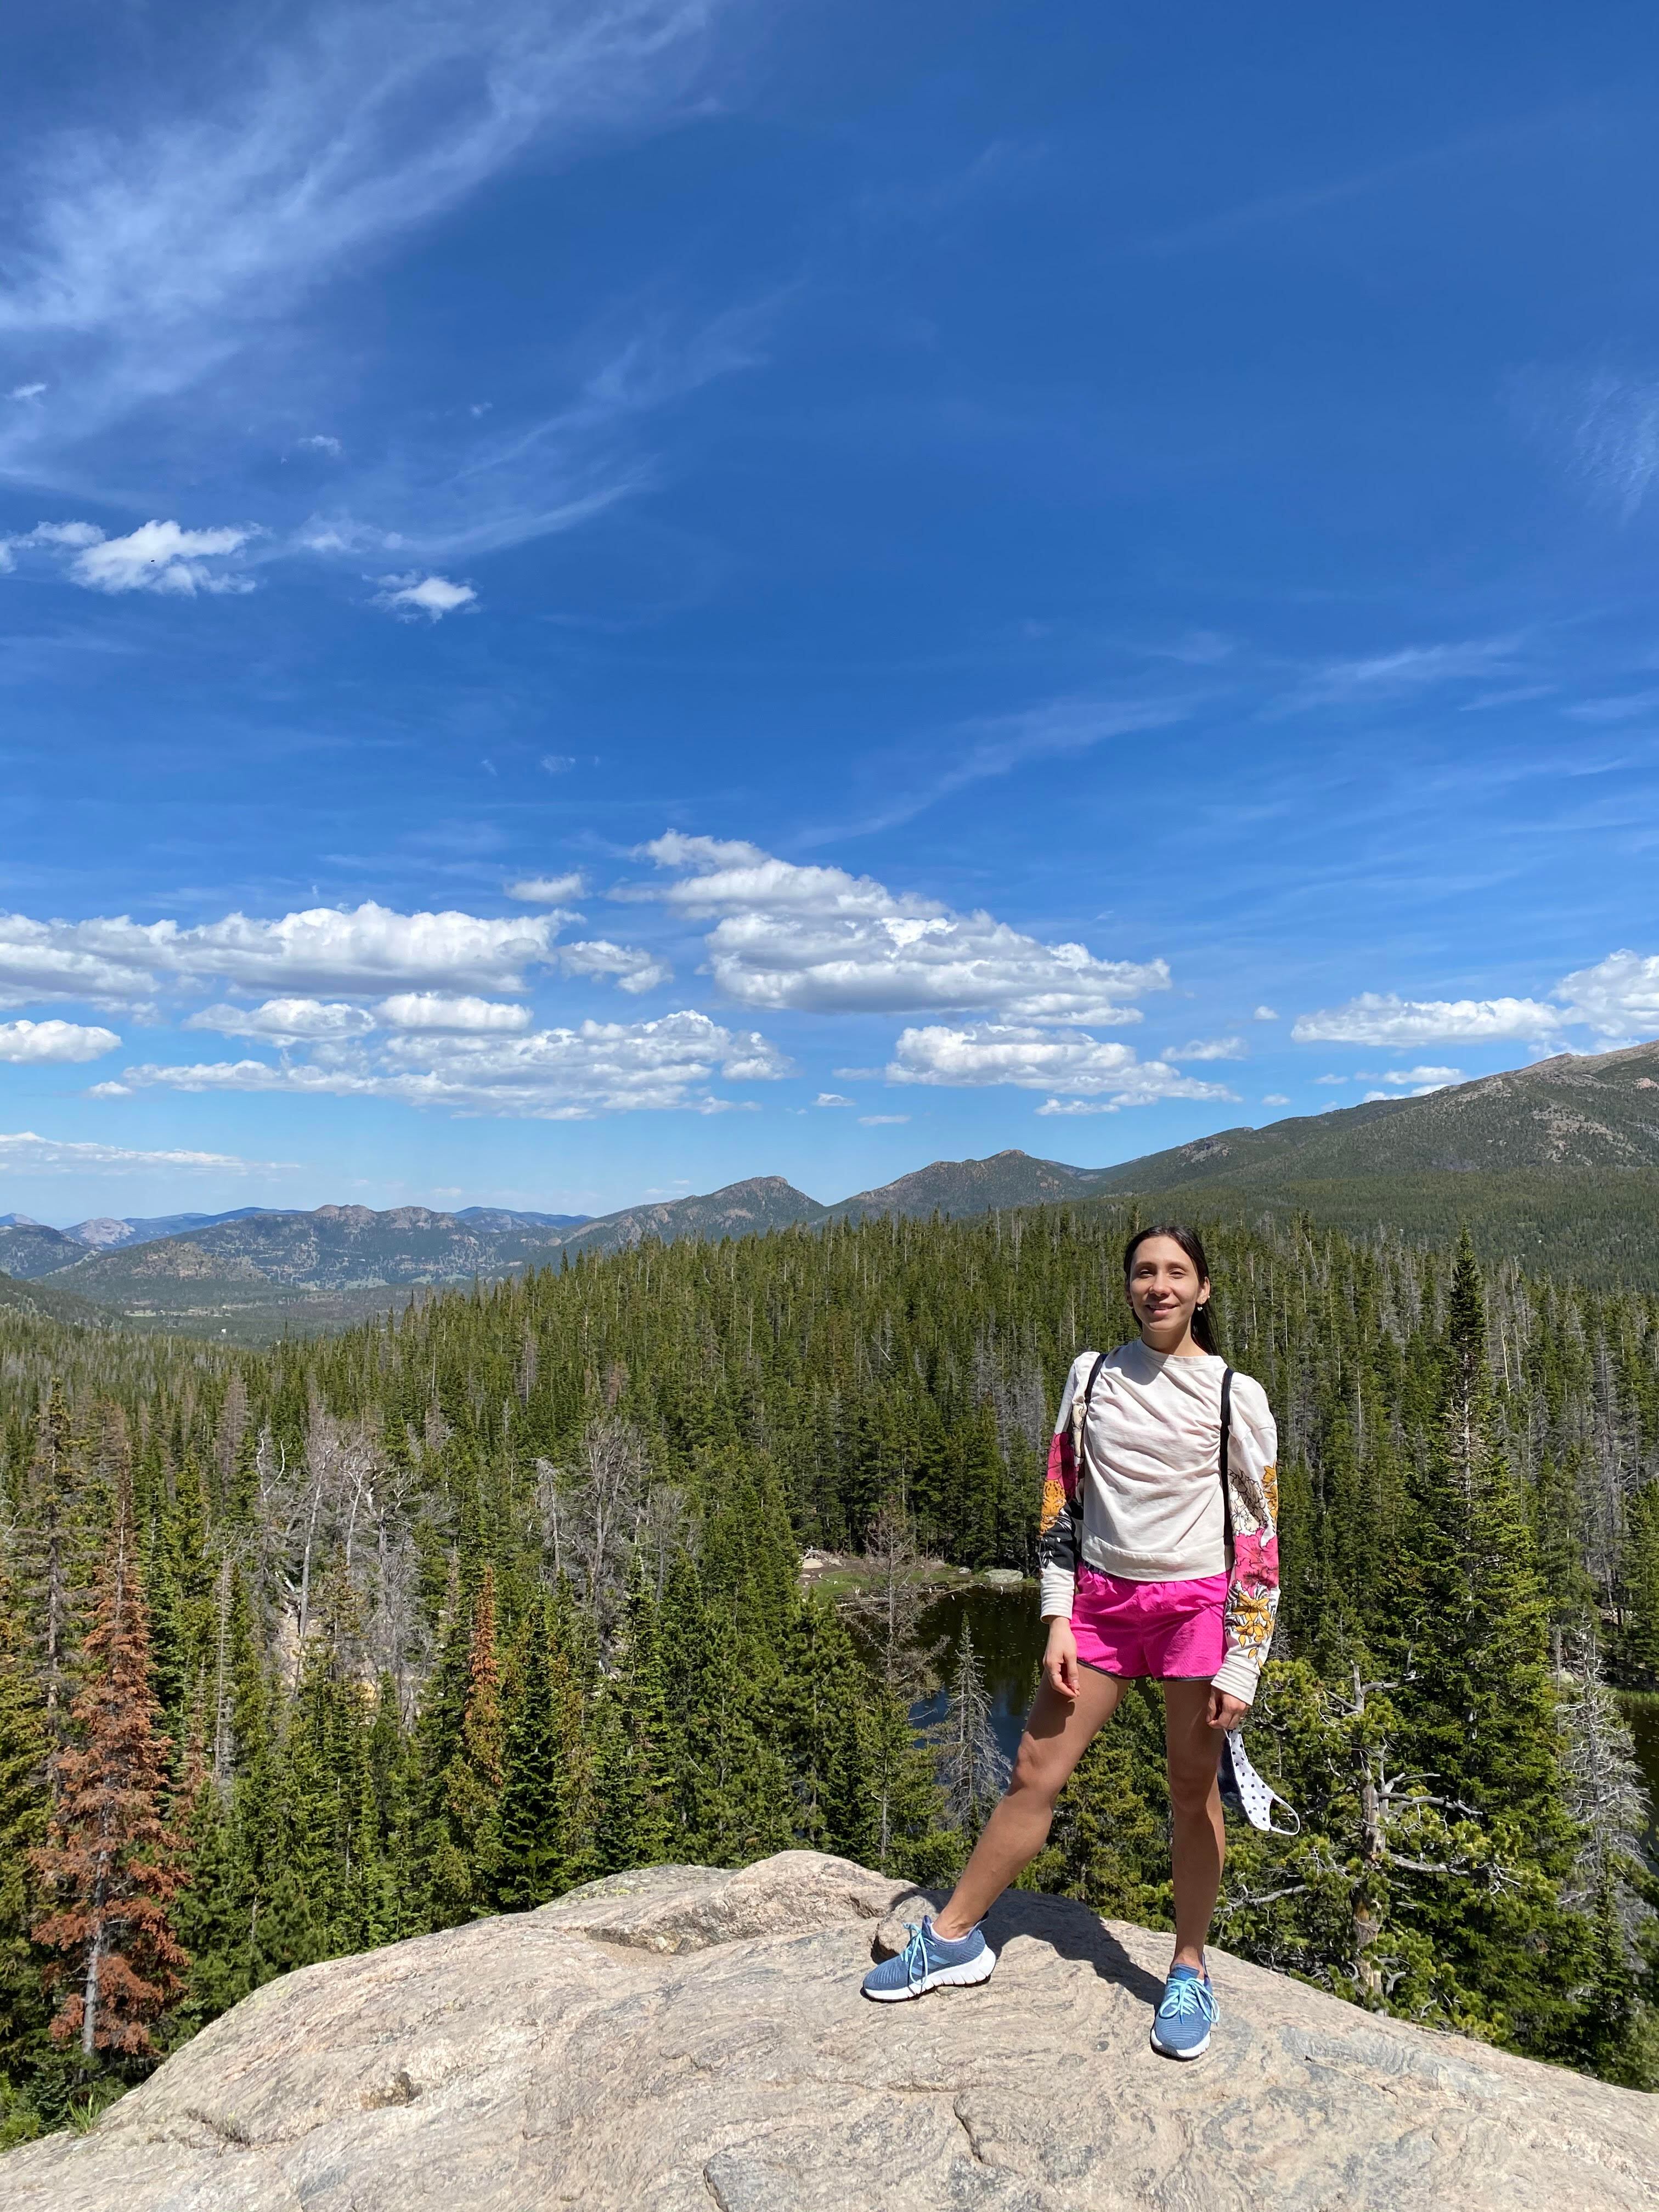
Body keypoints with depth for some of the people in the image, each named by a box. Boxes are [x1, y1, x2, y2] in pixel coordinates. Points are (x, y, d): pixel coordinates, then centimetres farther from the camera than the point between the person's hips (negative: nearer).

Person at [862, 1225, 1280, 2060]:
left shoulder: (1235, 1395, -4)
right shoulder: (1092, 1375, 3)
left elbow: (1260, 1536, -2)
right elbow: (1061, 1499, 7)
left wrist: (1242, 1665, -5)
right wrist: (1059, 1620, 1)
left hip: (1196, 1606, -2)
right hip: (1101, 1596, 2)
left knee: (1192, 1789, 8)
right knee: (1034, 1772, 6)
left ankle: (1189, 1971, 29)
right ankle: (952, 1937, 20)